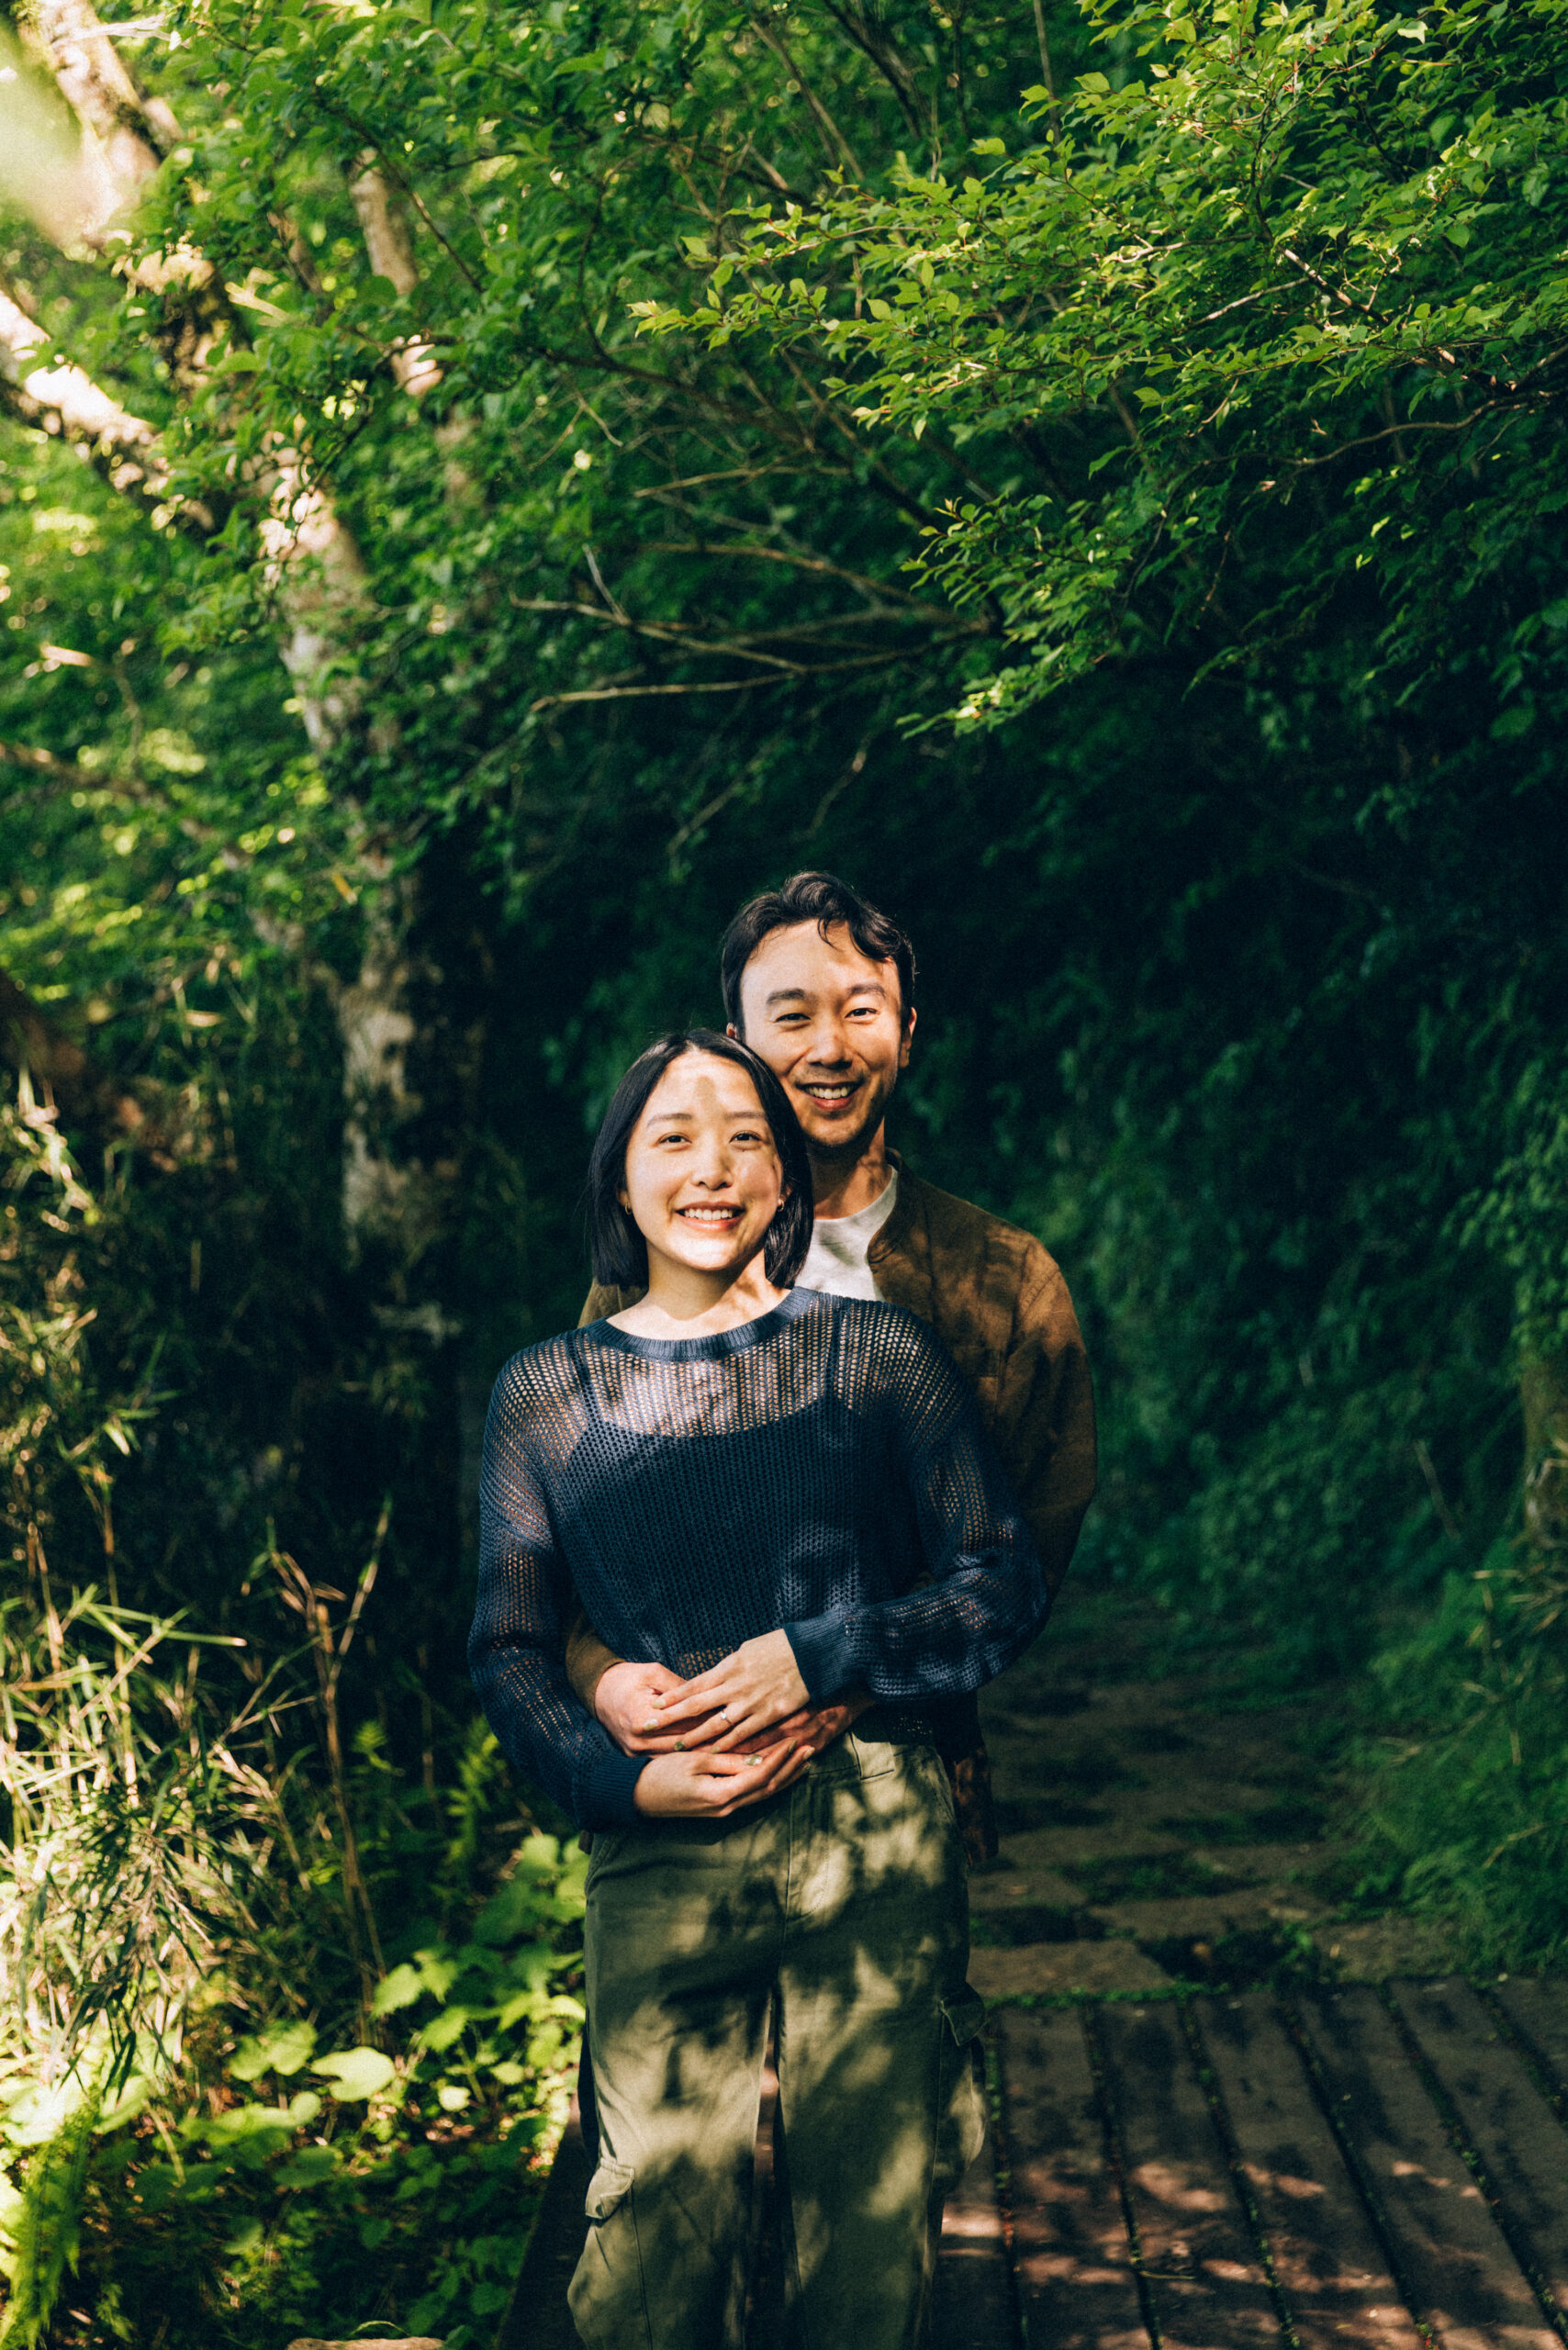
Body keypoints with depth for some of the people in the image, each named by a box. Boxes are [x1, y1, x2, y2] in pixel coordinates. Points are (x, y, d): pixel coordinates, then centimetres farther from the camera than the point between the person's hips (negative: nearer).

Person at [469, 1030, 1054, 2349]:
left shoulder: (877, 1353, 4)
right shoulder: (548, 1394, 7)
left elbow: (1008, 1585, 4)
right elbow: (509, 1647, 10)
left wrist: (818, 1659, -9)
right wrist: (624, 1781, -7)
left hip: (873, 1844, 0)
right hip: (661, 1857, 1)